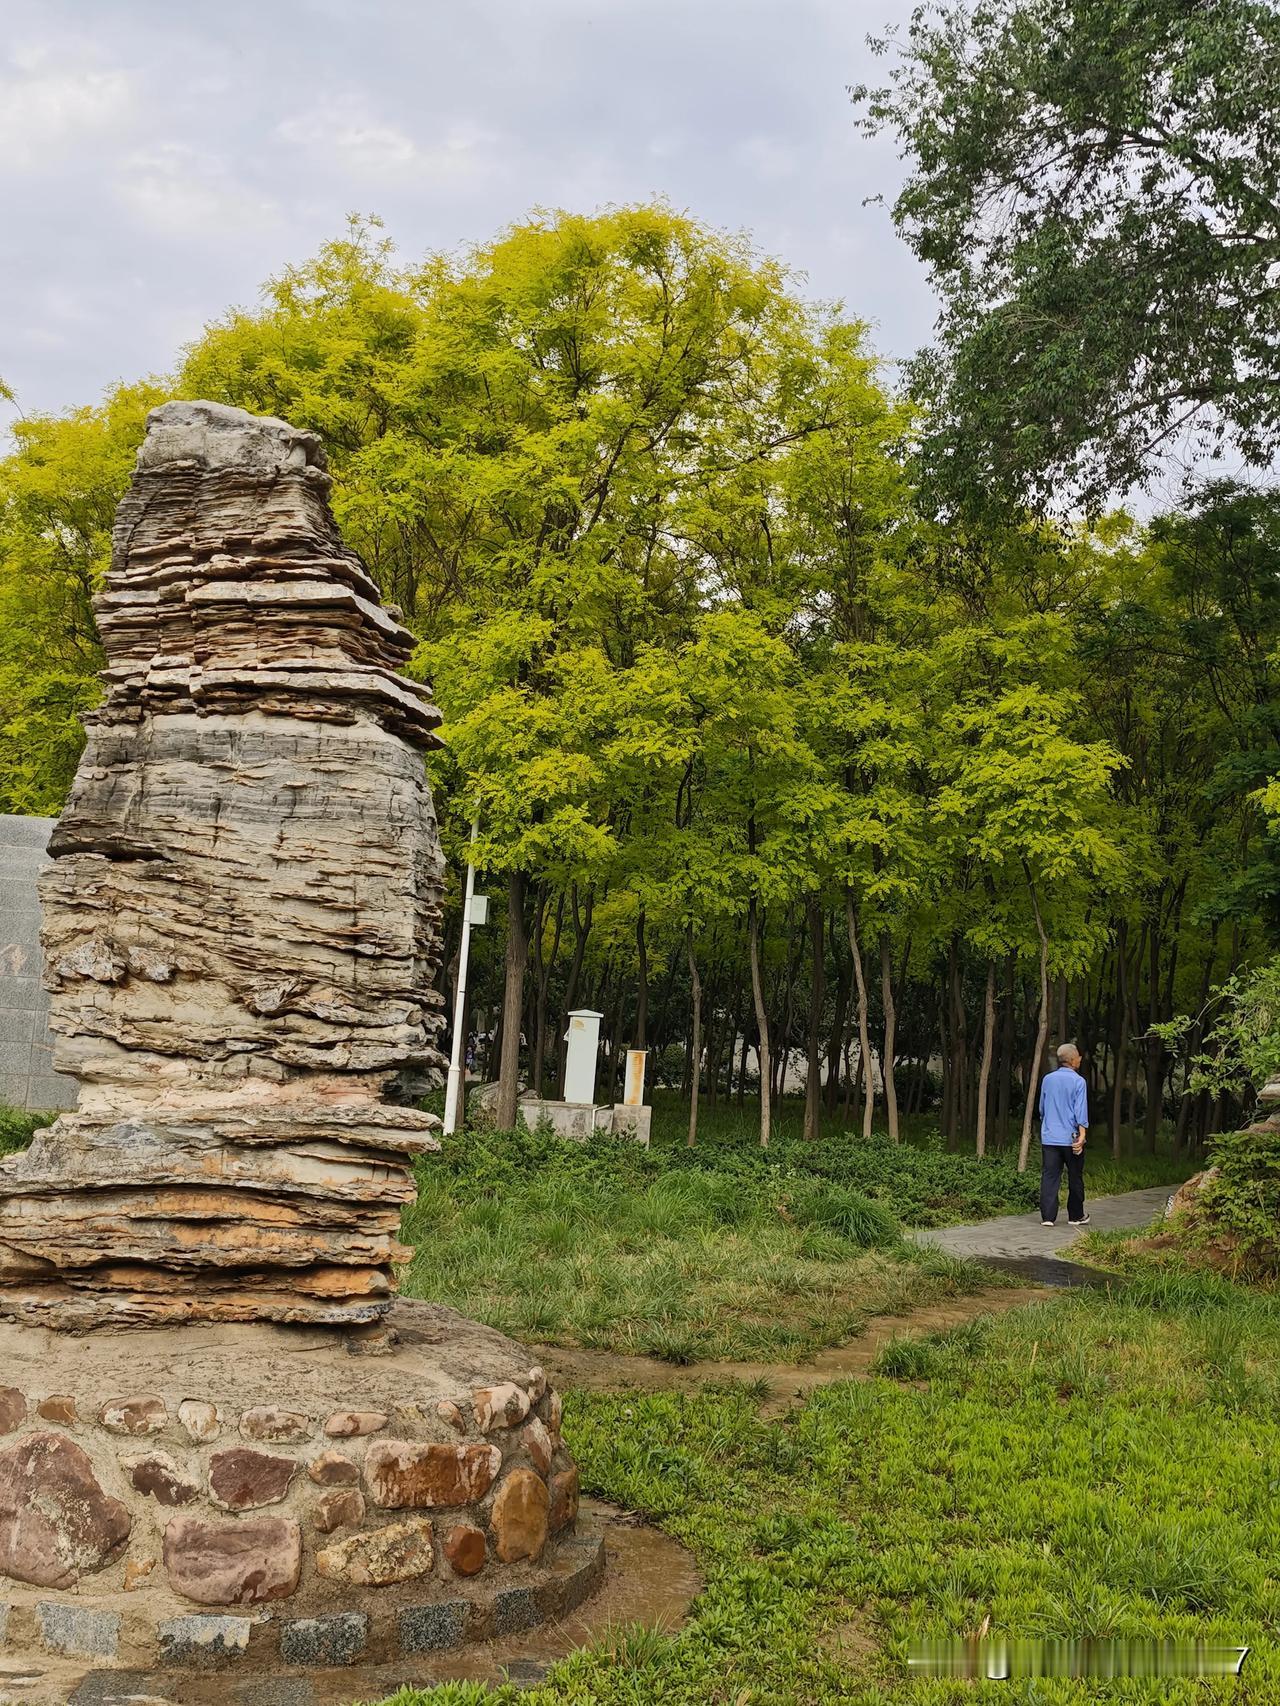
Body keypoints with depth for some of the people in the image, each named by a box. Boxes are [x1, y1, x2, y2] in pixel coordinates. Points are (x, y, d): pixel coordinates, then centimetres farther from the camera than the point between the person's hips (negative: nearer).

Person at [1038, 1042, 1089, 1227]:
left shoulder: (1047, 1079, 8)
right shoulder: (1078, 1081, -7)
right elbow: (1081, 1110, -13)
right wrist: (1082, 1135, -16)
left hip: (1049, 1137, 4)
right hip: (1071, 1138, -3)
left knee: (1049, 1177, 0)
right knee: (1075, 1178, 10)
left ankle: (1047, 1216, -6)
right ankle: (1076, 1216, 19)